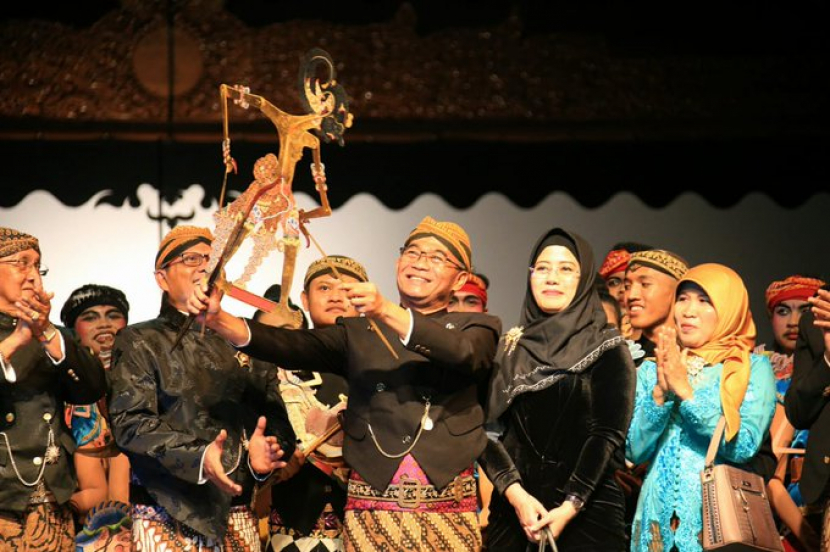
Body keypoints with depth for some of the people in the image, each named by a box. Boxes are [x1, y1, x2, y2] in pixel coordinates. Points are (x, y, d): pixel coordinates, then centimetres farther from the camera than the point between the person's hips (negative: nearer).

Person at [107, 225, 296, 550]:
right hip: (167, 518, -3)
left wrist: (267, 452, -14)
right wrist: (197, 458, -23)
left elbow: (277, 420, 10)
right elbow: (130, 423, -8)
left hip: (237, 518, 3)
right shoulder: (140, 342, 5)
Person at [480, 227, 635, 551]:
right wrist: (516, 495, -14)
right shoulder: (508, 348, 10)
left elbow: (609, 435, -8)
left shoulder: (608, 349, 1)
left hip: (586, 509, -3)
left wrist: (569, 508, -18)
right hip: (512, 509, 3)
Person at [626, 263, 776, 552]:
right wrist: (660, 393, -14)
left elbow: (745, 446, -14)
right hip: (659, 518, 3)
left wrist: (686, 391, -17)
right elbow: (635, 451, 0)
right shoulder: (651, 370, 9)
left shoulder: (753, 368, 0)